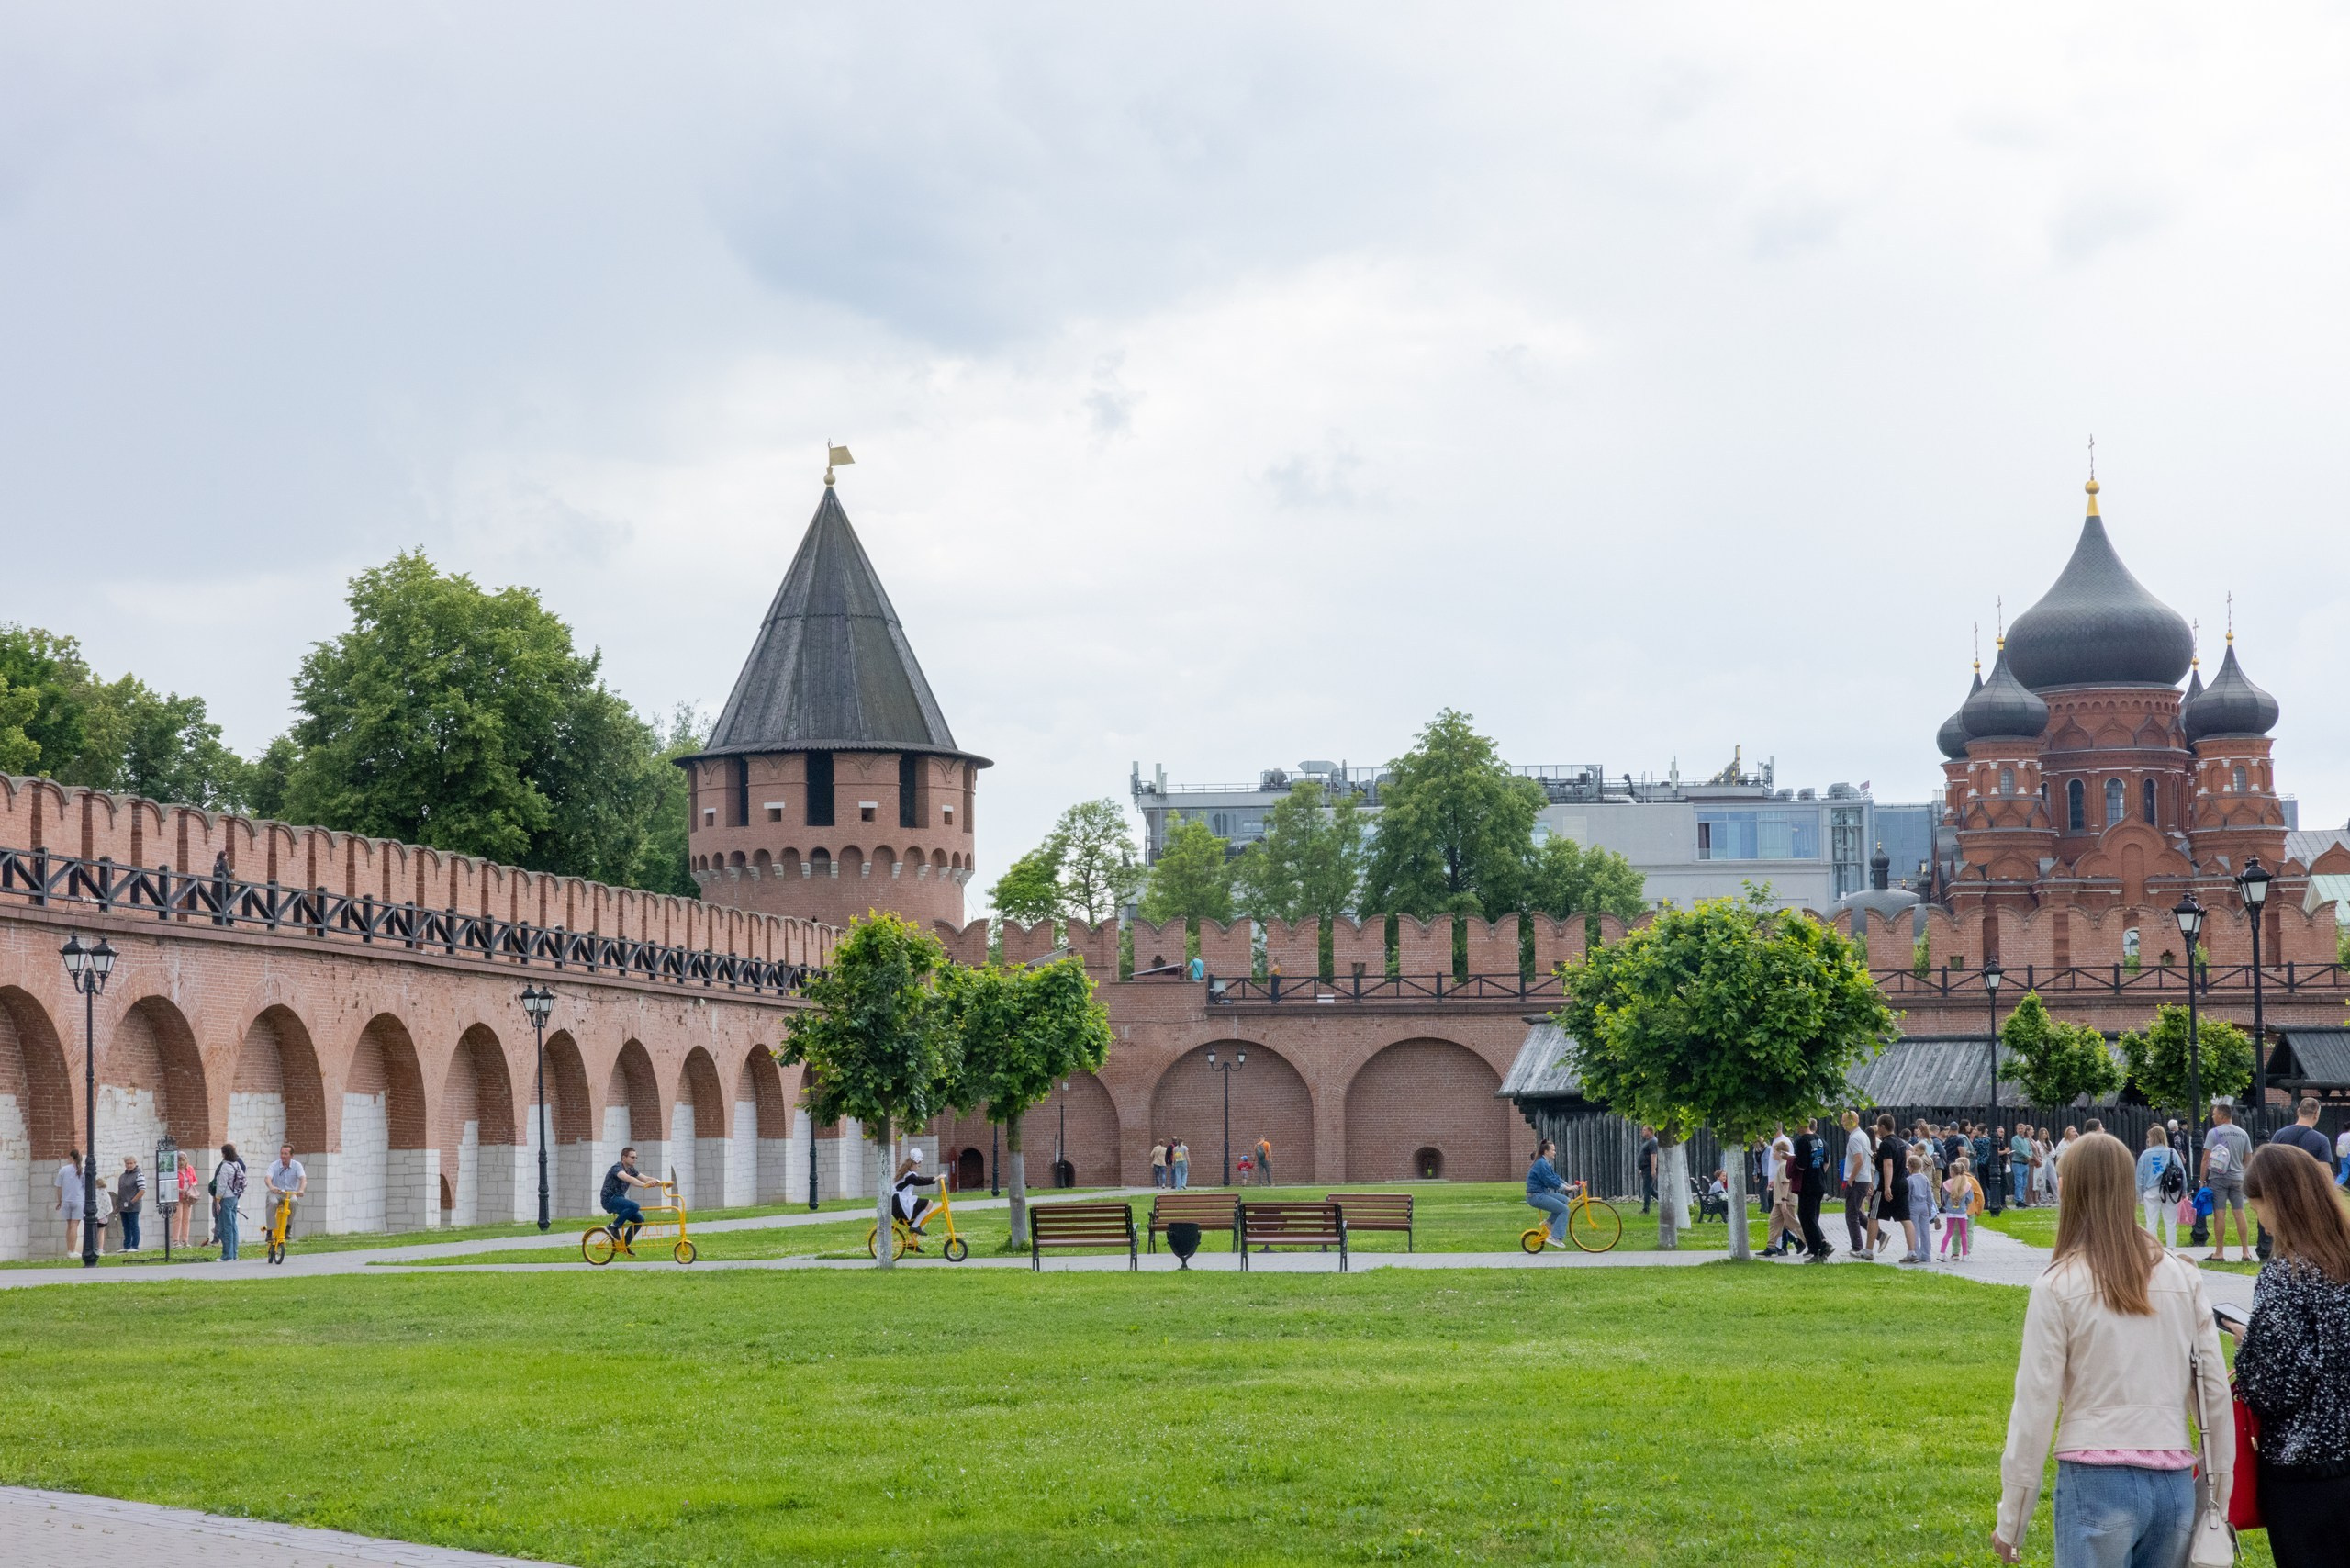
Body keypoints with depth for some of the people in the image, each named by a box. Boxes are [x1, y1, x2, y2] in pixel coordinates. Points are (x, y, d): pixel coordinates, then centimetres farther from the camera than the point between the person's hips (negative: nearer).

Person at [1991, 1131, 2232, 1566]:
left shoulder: (2058, 1287, -5)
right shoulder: (2183, 1278, 5)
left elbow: (2035, 1407, -4)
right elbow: (2215, 1393, 8)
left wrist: (2010, 1522, 3)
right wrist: (2218, 1496, 19)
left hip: (2098, 1481, -3)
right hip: (2174, 1484, 4)